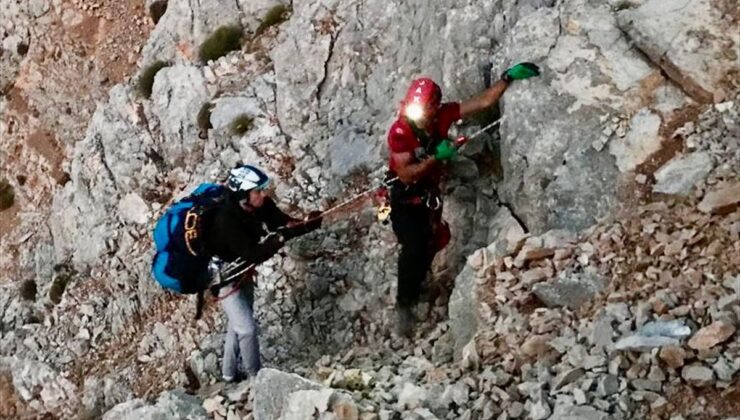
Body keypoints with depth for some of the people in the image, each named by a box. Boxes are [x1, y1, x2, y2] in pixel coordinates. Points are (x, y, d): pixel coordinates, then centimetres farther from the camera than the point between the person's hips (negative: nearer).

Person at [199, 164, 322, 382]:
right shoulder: (226, 220, -36)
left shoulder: (262, 205, -17)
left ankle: (230, 373, 38)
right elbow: (253, 255, -38)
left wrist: (307, 223, -33)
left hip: (243, 270, 8)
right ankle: (256, 376, 11)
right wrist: (280, 238, -47)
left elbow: (285, 223, -14)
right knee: (247, 327, -8)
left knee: (239, 323, 21)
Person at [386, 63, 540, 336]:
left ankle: (415, 288, 42)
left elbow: (483, 102, -11)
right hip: (404, 196, -6)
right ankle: (404, 304, -3)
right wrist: (436, 156, -34)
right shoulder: (399, 132, -27)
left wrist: (508, 77, -16)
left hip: (429, 193, 6)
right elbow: (407, 175, -29)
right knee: (414, 247, -19)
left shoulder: (442, 115, -15)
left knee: (430, 244, 14)